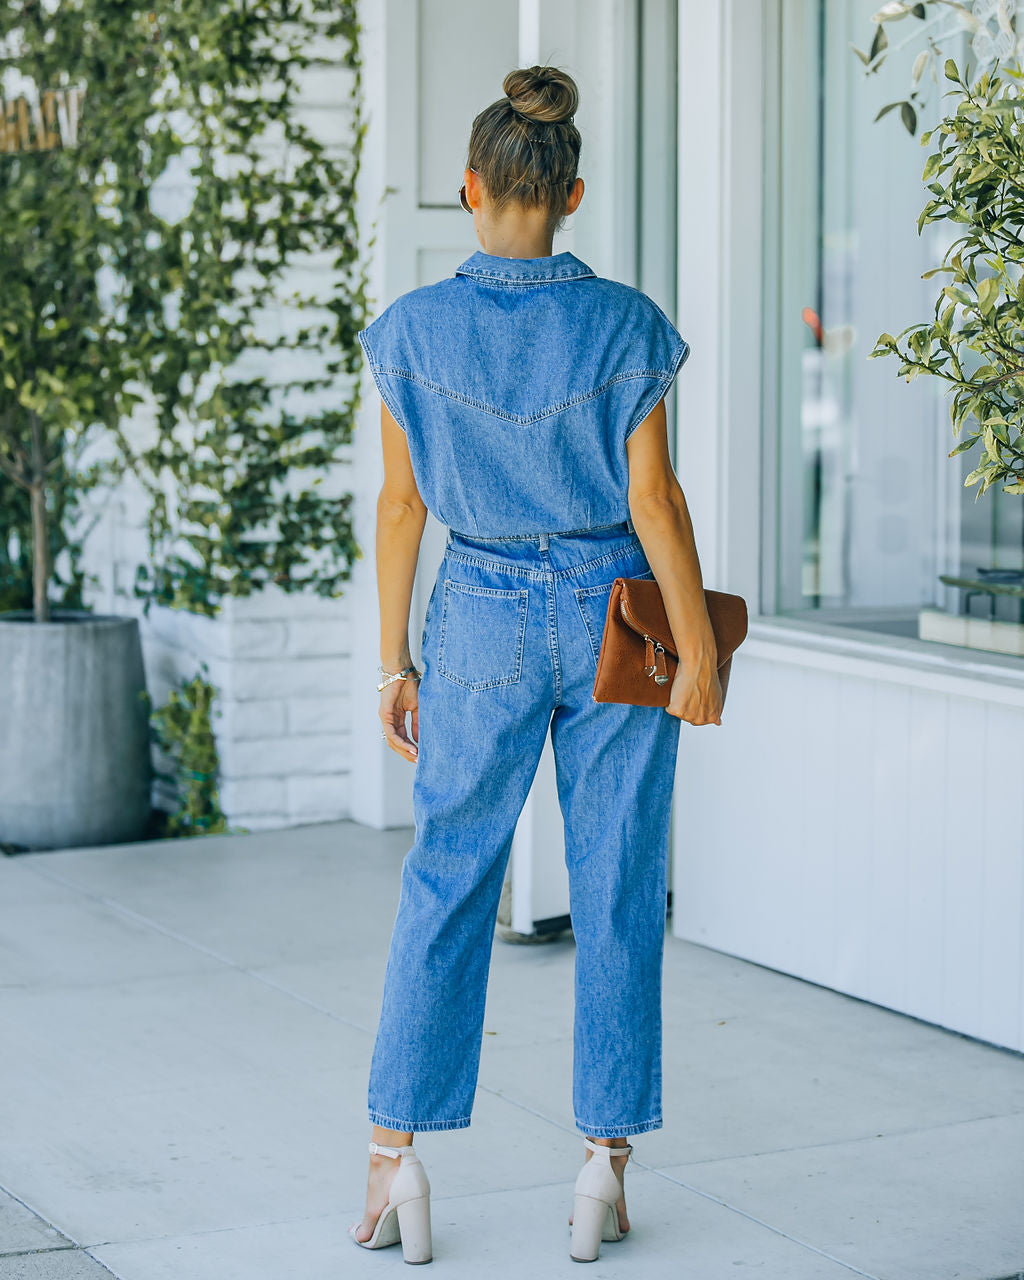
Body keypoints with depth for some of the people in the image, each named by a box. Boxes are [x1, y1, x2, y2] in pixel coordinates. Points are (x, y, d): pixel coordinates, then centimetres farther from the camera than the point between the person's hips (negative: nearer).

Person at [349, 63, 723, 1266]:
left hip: (484, 625, 0)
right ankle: (605, 1165, 9)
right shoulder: (624, 325, -8)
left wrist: (394, 661, 5)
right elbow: (654, 499, -9)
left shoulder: (412, 330, -7)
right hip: (617, 618, 0)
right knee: (616, 893, 7)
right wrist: (699, 650, -2)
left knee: (444, 889, 9)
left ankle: (395, 1155, 4)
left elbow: (401, 504, -3)